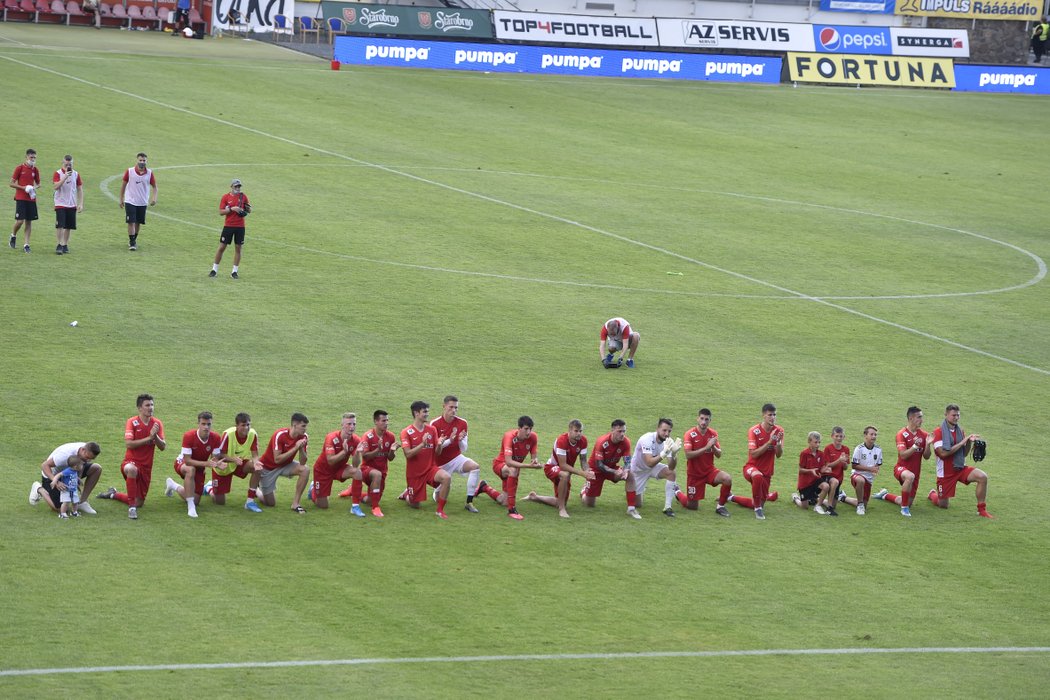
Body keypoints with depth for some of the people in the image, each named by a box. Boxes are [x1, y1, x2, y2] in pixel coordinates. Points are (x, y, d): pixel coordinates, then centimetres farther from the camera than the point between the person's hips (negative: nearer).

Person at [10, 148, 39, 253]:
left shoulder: (35, 170, 8)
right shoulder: (20, 168, -5)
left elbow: (38, 184, 20)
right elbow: (12, 184, -4)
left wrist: (35, 188, -3)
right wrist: (24, 188, -15)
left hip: (31, 199, 4)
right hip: (21, 198, -4)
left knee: (29, 221, 3)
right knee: (20, 221, -10)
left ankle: (26, 245, 7)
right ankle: (13, 236, 19)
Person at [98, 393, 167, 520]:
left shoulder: (157, 423, 2)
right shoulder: (132, 422, -9)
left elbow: (162, 447, -2)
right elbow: (128, 444, -21)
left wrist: (155, 436, -21)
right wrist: (148, 438, -23)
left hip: (146, 467, 5)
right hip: (131, 461, -5)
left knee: (139, 503, 9)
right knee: (132, 470, -44)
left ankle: (114, 494, 40)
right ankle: (132, 507, -33)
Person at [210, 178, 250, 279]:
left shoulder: (243, 196, 7)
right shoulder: (226, 197, 0)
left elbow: (249, 211, 12)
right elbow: (221, 212, -7)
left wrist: (247, 208, -11)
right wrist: (231, 209, -20)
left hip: (240, 226, 2)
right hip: (228, 226, -2)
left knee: (238, 248, 2)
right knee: (221, 247, 0)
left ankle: (234, 272, 9)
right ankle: (214, 269, 9)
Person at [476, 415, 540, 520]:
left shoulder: (533, 438, -18)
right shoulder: (510, 437, -33)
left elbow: (533, 457, -10)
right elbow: (508, 462, -43)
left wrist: (535, 461, -36)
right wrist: (528, 466, -53)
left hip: (516, 465, 6)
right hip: (500, 464, -6)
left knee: (504, 502, 12)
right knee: (513, 470, -42)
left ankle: (484, 487, 46)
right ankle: (512, 510, -38)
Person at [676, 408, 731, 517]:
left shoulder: (713, 433, -1)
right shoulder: (690, 434, -14)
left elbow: (719, 455, 1)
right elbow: (688, 455, -25)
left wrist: (713, 446, -20)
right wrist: (706, 447, -29)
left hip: (709, 470, 3)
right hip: (694, 474, -3)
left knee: (727, 479, -27)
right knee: (693, 506, 2)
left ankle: (720, 506, -5)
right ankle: (678, 494, 36)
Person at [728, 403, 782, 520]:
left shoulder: (779, 431, -3)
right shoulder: (754, 431, -13)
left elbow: (778, 455, -3)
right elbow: (753, 454, -20)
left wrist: (778, 442, -23)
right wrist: (769, 442, -27)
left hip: (767, 472, 5)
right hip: (752, 467, -5)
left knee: (755, 505, 11)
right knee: (758, 476, -43)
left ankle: (732, 498, 40)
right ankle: (758, 509, -27)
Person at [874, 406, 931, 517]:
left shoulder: (923, 434, 1)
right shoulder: (902, 434, -12)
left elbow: (926, 457, 2)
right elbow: (903, 455, -20)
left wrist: (928, 444, -15)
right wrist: (915, 446, -32)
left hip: (916, 472, 6)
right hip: (902, 468, -6)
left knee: (908, 503, 11)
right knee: (910, 476, -43)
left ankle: (885, 495, 40)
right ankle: (904, 508, -27)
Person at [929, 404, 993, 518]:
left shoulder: (959, 430, 4)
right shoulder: (939, 431, -14)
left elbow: (964, 454, 9)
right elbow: (943, 453, -24)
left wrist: (969, 442, -11)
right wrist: (962, 442, -22)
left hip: (960, 468, 4)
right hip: (945, 472, -4)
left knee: (982, 477, -22)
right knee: (943, 505, 6)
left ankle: (981, 510, -12)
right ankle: (933, 494, 43)